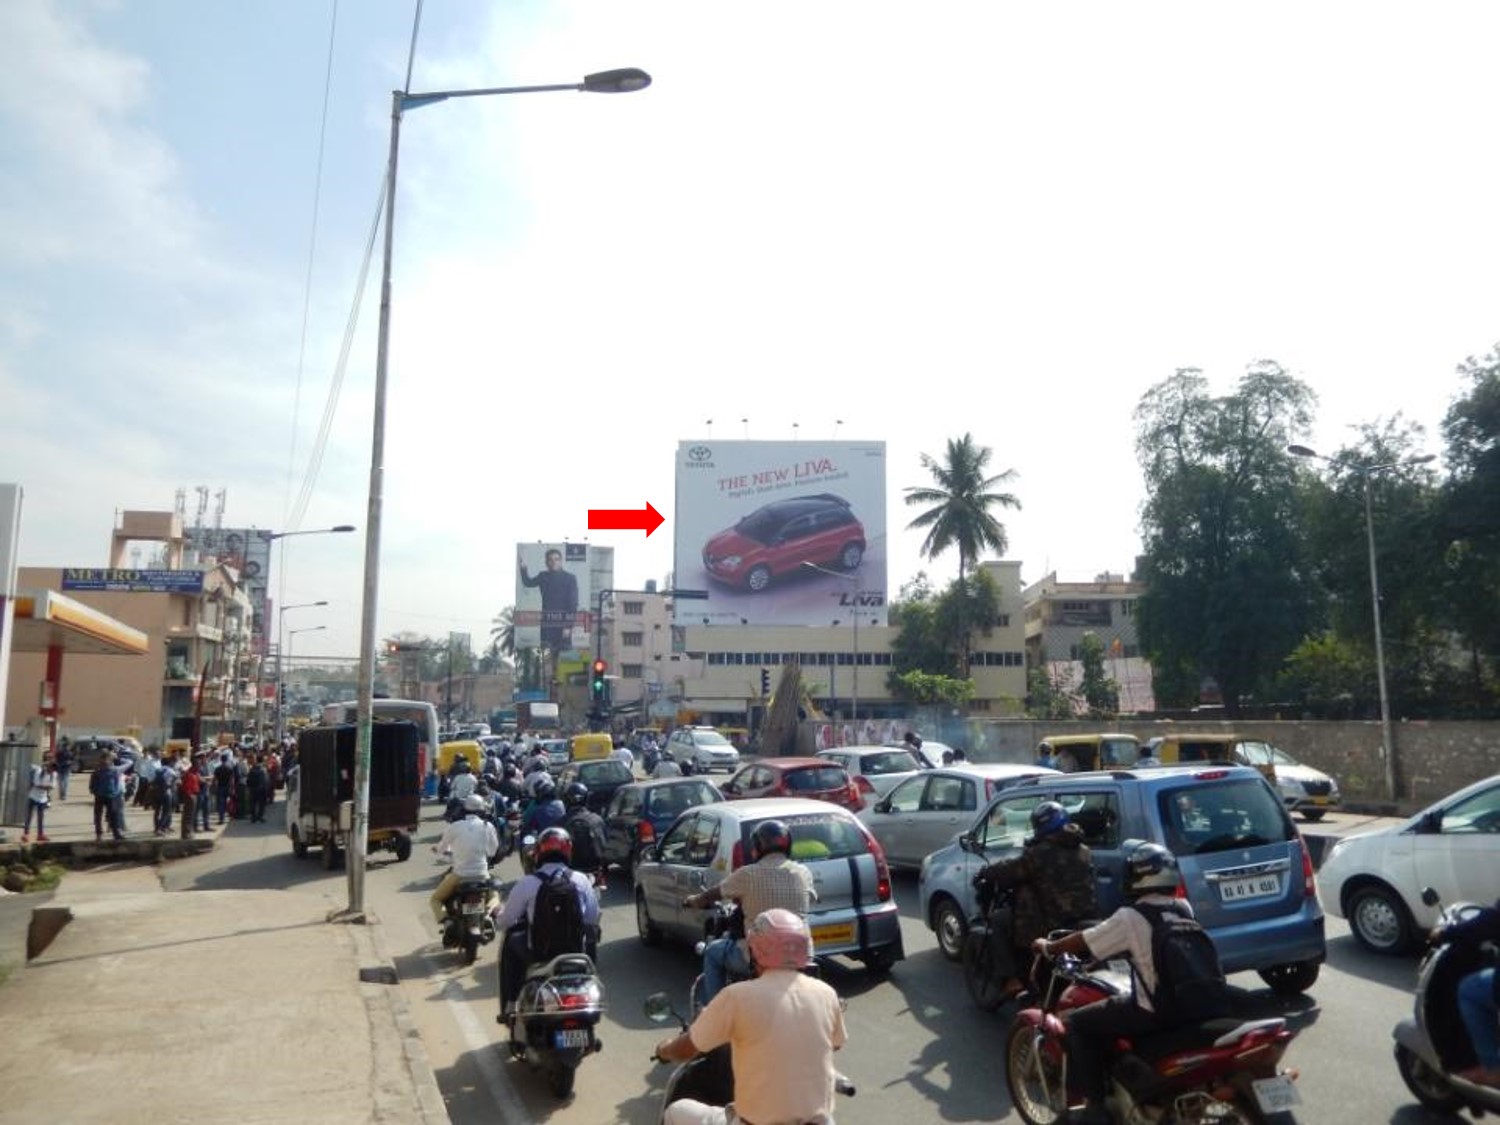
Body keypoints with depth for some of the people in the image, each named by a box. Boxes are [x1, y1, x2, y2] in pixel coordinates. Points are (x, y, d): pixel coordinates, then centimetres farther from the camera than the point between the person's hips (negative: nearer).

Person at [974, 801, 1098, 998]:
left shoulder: (1040, 854, -14)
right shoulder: (1084, 853, 8)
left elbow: (1009, 870, -5)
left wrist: (983, 875, 13)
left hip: (1050, 927, -7)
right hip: (1083, 924, 7)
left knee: (1000, 920, 9)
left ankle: (1012, 979, 4)